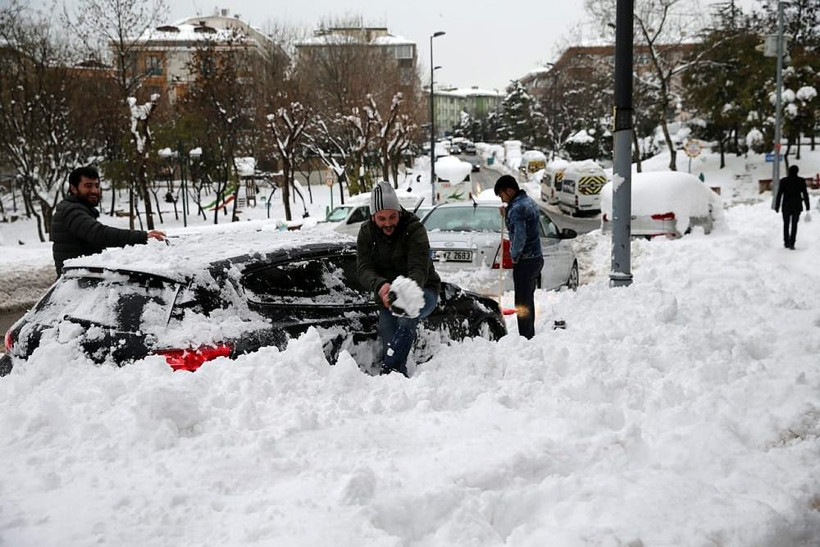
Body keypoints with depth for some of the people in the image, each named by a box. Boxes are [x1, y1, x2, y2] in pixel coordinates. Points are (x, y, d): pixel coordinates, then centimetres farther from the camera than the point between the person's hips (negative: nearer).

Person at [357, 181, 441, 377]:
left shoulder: (415, 230, -18)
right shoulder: (366, 233, -5)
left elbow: (418, 270, -29)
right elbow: (363, 269, -16)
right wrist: (380, 286, -41)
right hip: (387, 296, 5)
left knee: (406, 319, -35)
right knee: (390, 343, -16)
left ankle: (388, 371, -37)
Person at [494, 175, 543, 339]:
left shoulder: (517, 208, -20)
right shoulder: (529, 201, 11)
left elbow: (519, 237, -27)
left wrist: (514, 256, -13)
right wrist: (506, 216, 6)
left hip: (524, 262, -10)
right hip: (536, 258, 10)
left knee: (522, 303, -4)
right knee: (528, 301, 19)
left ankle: (526, 337, -1)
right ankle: (530, 336, 29)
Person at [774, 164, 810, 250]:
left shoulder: (783, 181, -5)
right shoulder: (801, 181, -4)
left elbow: (779, 194, -6)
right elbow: (805, 194, -2)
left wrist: (777, 207, 0)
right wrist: (807, 206, 5)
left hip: (786, 206, 0)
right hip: (797, 206, 0)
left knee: (786, 224, 16)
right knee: (794, 225, 4)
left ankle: (786, 243, 19)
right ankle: (791, 243, -7)